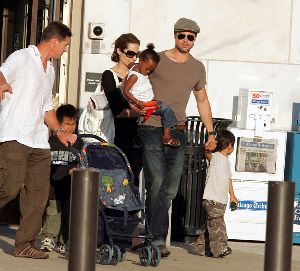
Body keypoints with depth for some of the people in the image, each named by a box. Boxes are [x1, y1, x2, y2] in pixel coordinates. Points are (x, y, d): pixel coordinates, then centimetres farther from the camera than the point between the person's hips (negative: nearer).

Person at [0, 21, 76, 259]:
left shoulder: (50, 70, 25)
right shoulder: (21, 58, -2)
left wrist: (60, 131, 21)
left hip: (39, 141, 8)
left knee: (38, 193, 2)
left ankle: (25, 244, 7)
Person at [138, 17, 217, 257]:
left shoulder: (197, 68, 13)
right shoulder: (156, 60, 1)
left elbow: (202, 100, 24)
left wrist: (211, 132, 21)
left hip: (178, 133, 4)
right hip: (152, 130, -4)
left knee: (170, 189, 2)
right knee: (156, 185, -10)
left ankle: (151, 234, 10)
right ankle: (158, 239, -7)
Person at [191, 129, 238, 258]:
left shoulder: (227, 161, 19)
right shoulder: (215, 157, -8)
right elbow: (208, 154, -32)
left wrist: (232, 195, 30)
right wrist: (207, 149, -55)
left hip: (221, 200, 9)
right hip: (211, 199, -9)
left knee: (210, 223, 12)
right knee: (217, 223, -15)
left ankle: (200, 247, 20)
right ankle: (220, 247, -20)